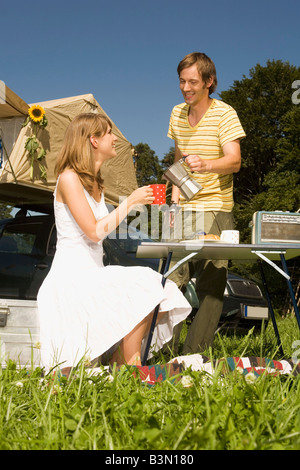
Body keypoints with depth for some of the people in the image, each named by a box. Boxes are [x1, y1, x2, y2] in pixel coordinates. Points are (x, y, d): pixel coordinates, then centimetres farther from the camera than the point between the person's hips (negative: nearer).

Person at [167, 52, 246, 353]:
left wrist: (206, 165, -36)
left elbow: (234, 161, -16)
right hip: (183, 209, 5)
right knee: (170, 280, 2)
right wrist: (176, 189, 9)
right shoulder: (177, 114, 14)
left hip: (215, 209, -5)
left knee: (210, 287, -7)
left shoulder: (225, 114, -5)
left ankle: (193, 355, -3)